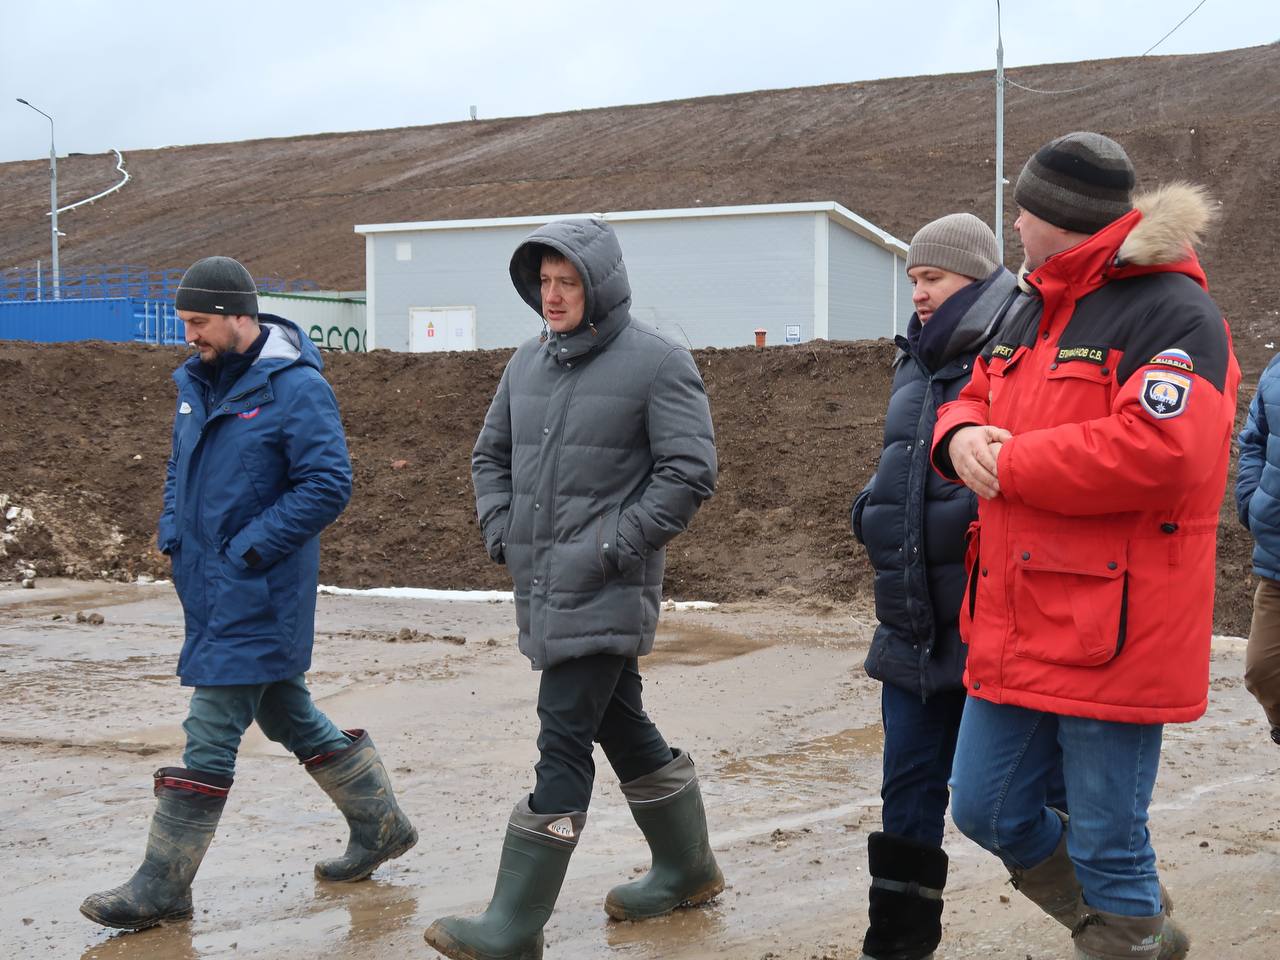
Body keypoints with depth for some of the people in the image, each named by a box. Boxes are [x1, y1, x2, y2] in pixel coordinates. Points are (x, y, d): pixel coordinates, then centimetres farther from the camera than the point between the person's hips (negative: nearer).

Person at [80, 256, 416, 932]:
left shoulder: (296, 388, -15)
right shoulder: (198, 381, 10)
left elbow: (328, 485, -19)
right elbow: (180, 466, 24)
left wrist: (248, 549, -19)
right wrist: (173, 534, 8)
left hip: (256, 591, -9)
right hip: (208, 584, 9)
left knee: (211, 733, -6)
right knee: (288, 715, 17)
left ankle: (162, 887, 1)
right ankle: (380, 824, 31)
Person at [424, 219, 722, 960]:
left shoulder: (657, 362, -9)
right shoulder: (530, 362, 12)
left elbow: (690, 472, -12)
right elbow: (492, 454, 22)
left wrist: (616, 545, -15)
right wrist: (502, 529, 7)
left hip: (604, 592, -7)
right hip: (542, 586, 7)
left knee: (563, 741, -8)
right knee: (620, 723, 17)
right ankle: (688, 868, 34)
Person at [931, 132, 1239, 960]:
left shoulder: (1173, 314, -15)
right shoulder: (1035, 313, 14)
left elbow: (1153, 451, -28)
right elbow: (973, 397, 22)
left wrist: (1005, 462, -18)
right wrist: (962, 435, -5)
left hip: (1114, 635, -9)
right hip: (1018, 628, 9)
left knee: (1106, 845, 2)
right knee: (986, 812, 17)